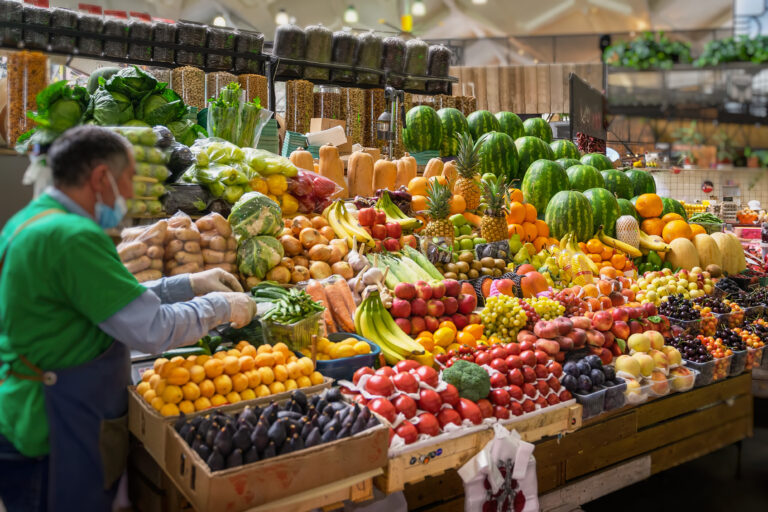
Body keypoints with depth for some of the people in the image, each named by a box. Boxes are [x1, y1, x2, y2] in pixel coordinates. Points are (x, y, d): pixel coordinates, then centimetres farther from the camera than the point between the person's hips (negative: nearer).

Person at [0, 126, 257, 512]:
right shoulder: (72, 237, -24)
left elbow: (118, 302, 16)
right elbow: (154, 331, -23)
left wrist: (191, 284, 12)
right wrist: (221, 306, -8)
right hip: (58, 436, -10)